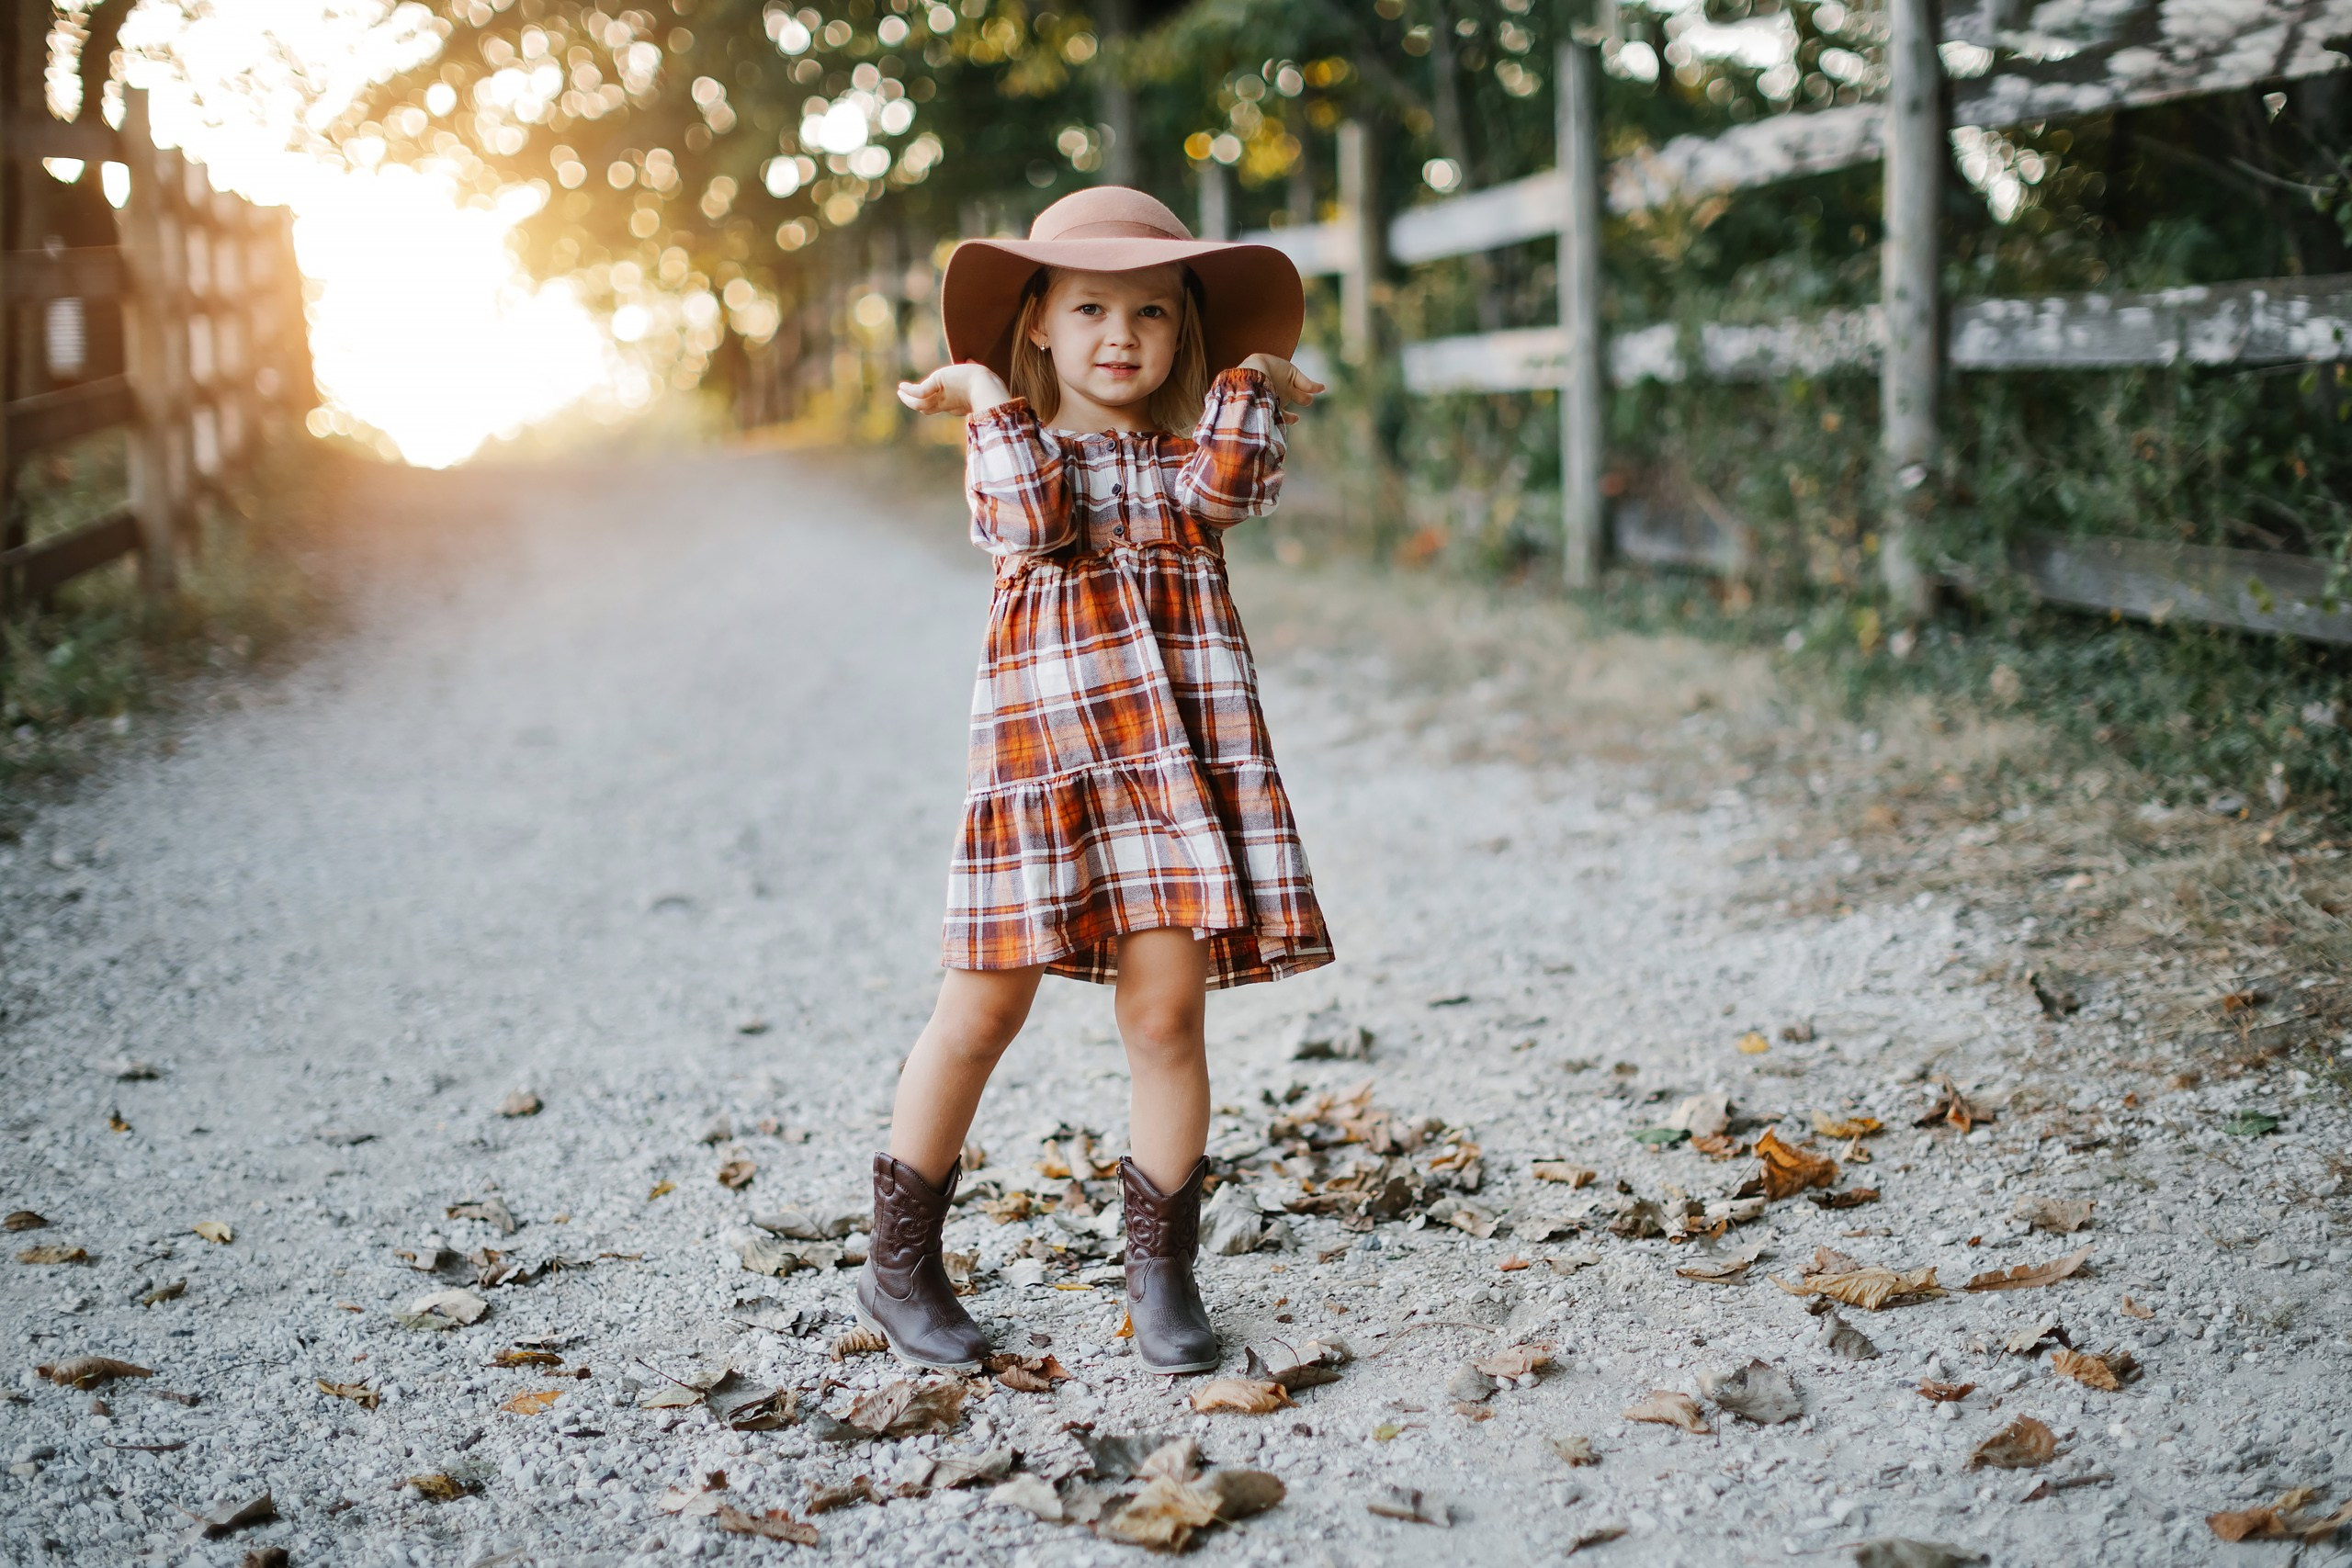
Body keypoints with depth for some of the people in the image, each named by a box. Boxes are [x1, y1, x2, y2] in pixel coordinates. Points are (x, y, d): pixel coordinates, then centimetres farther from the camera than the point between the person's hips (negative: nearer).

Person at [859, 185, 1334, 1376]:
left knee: (1167, 1015, -1)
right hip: (1042, 741, -1)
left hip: (1179, 752, 2)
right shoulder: (1009, 446, 12)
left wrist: (1249, 384, 2)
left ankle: (1160, 1275, 13)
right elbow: (1036, 524, -10)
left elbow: (1223, 488, -7)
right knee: (984, 1009, 2)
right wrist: (990, 402, -6)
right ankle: (899, 1266, 17)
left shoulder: (1190, 449, 17)